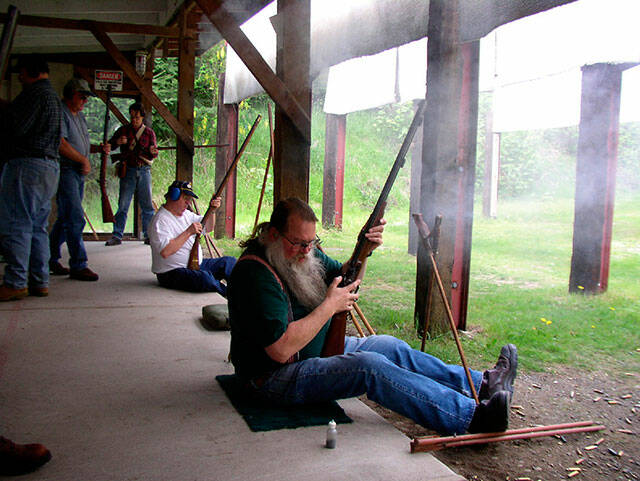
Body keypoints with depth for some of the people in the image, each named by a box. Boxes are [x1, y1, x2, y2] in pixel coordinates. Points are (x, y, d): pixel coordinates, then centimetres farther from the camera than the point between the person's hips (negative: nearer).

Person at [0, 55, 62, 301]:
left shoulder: (35, 93, -10)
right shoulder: (53, 95, 21)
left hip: (27, 164, -10)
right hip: (50, 165, 10)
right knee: (38, 226, 12)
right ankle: (39, 281, 14)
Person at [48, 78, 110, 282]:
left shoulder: (80, 116, 21)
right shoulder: (59, 112, -9)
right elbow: (61, 144, -19)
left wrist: (99, 148, 8)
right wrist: (84, 160, -13)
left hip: (79, 173, 9)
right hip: (65, 171, -9)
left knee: (65, 219, 13)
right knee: (75, 219, -12)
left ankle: (51, 259, 24)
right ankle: (78, 265, -9)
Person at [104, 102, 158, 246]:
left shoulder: (149, 132, 9)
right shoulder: (123, 130, 9)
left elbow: (154, 153, 5)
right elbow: (109, 145, 8)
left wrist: (152, 151, -18)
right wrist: (117, 142, -13)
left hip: (144, 171, 1)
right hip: (128, 170, -1)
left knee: (147, 205, 3)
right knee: (123, 204, -3)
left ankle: (149, 236, 10)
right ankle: (117, 236, 2)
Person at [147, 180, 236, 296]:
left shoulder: (186, 214, 14)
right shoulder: (160, 221, -15)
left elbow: (207, 228, 20)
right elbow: (165, 252, -29)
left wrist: (212, 211, 1)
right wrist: (188, 232, -24)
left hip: (196, 265, 10)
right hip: (172, 273, -10)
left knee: (229, 262, 4)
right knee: (205, 278, -35)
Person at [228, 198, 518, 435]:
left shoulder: (303, 251, 3)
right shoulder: (255, 273, -25)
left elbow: (341, 276, 18)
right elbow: (280, 350, -31)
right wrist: (330, 306, -23)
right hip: (276, 377, -10)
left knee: (390, 347, 5)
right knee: (369, 367, -26)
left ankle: (482, 383, 13)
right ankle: (473, 416, -26)